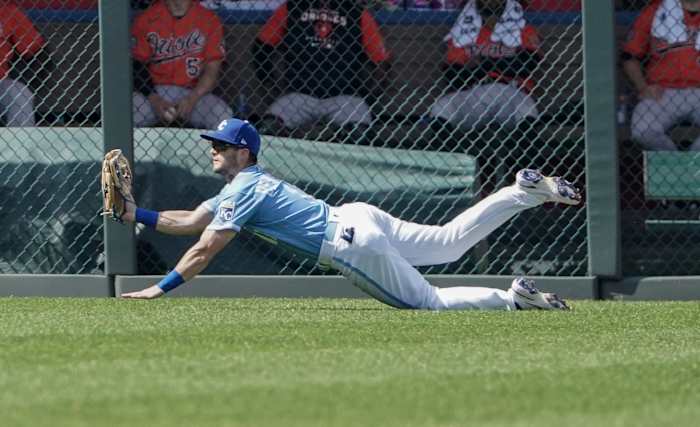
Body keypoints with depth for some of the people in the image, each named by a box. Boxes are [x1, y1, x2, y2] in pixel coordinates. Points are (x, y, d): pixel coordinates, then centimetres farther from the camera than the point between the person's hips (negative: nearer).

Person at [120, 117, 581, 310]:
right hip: (357, 217, 9)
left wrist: (159, 289, -14)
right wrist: (136, 214, 16)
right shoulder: (246, 183, 18)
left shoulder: (243, 191, -10)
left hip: (351, 247, -9)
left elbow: (206, 249, -15)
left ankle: (516, 297, -19)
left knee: (431, 302, -9)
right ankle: (526, 191, 11)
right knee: (451, 240, 16)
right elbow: (190, 221, 22)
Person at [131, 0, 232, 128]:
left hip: (194, 92, 0)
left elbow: (212, 69, -3)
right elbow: (137, 66, 0)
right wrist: (154, 100, -15)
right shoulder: (146, 19, 0)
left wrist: (192, 99, -19)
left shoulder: (209, 20, -1)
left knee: (224, 117, -29)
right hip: (155, 91, 0)